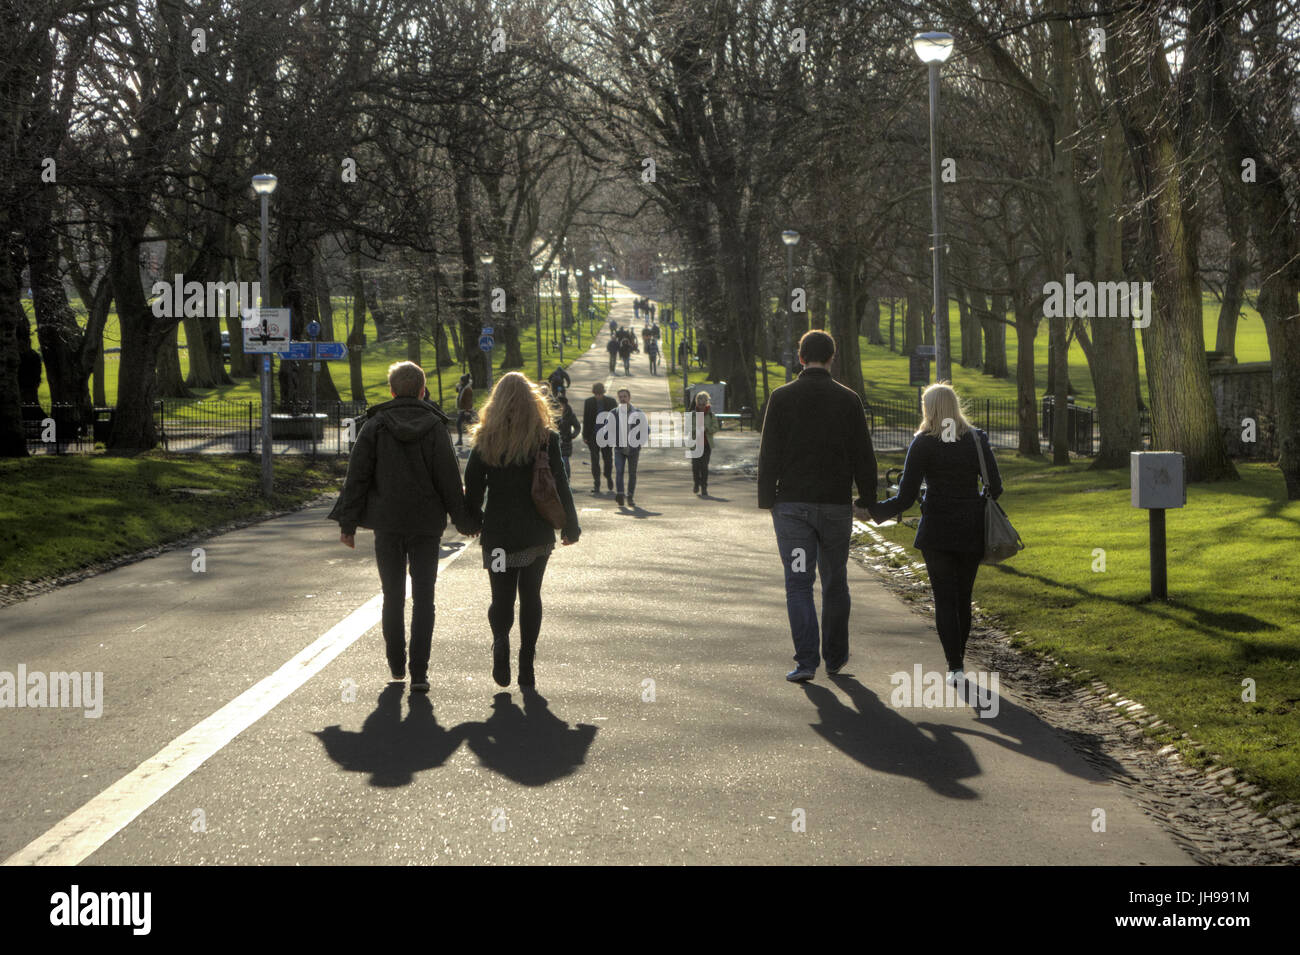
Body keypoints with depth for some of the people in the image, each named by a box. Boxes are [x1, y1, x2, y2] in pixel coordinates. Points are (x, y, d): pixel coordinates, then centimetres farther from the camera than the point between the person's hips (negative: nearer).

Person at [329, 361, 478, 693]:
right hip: (426, 523, -1)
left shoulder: (375, 426, -3)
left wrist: (348, 522, 1)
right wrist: (464, 521, 5)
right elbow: (450, 480, -4)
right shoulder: (435, 427, -5)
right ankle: (419, 672, -4)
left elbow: (357, 476, -4)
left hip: (386, 522, 1)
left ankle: (396, 664, 23)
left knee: (392, 595, 15)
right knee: (423, 598, 2)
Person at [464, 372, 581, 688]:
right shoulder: (546, 439, -4)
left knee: (502, 596, 10)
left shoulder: (486, 440, -3)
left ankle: (500, 638, -21)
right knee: (530, 595, 11)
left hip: (498, 532, 0)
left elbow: (472, 487, -2)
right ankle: (527, 665, 5)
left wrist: (476, 521, 15)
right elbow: (560, 485, -3)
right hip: (537, 533, 0)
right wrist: (571, 527, 7)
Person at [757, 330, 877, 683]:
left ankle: (806, 660, -10)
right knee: (835, 584, 14)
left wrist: (767, 499, 5)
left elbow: (769, 453, -2)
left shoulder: (782, 398, -3)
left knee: (798, 582, 0)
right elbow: (863, 455, 2)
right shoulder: (848, 400, 0)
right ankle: (835, 657, 22)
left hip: (792, 504, -1)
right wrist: (868, 498, 11)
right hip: (836, 505, 1)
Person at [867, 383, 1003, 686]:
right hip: (971, 530, 3)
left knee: (944, 599, 2)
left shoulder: (923, 444, -8)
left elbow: (906, 497, -10)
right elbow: (995, 487, 1)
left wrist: (874, 510, 5)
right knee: (963, 597, 15)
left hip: (936, 529, -3)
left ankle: (955, 666, -7)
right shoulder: (977, 439, 1)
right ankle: (958, 658, 25)